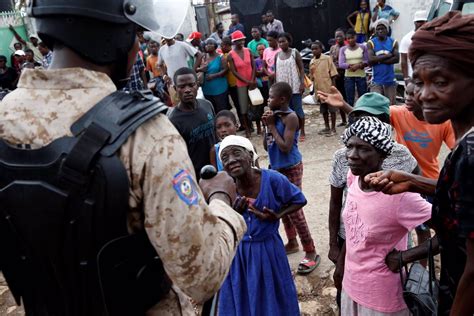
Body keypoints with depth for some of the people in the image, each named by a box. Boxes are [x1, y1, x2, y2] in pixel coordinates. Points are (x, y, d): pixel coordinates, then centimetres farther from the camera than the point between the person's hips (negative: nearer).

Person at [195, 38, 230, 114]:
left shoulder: (220, 57, -4)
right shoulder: (203, 57, 7)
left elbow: (225, 70, -12)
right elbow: (195, 69, 8)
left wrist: (213, 75, -21)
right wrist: (200, 69, -14)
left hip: (220, 89, -4)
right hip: (207, 89, 4)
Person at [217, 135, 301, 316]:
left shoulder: (272, 179, -20)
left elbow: (300, 200, -3)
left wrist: (276, 216, -17)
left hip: (267, 249, -1)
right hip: (237, 252, 2)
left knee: (273, 299, 18)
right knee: (240, 301, 19)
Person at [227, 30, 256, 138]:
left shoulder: (248, 51, 1)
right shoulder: (231, 55, -9)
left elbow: (253, 66, 0)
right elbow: (234, 72, -11)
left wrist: (252, 80, -12)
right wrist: (247, 81, -14)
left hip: (252, 82, 3)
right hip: (241, 84, -3)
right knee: (243, 108, 1)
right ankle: (247, 129, 11)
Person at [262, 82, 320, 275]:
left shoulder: (290, 117, -19)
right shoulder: (274, 115, 4)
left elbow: (286, 147, -26)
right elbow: (266, 146, 6)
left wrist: (272, 126, -19)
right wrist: (267, 126, -7)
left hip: (290, 169, -8)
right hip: (277, 168, 9)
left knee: (295, 211, -5)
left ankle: (311, 253, 6)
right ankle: (292, 243, 36)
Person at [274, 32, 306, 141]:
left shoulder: (294, 52, -3)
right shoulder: (277, 55, 8)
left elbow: (301, 68, -5)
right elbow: (276, 72, 12)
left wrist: (302, 83, -14)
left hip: (295, 86, -4)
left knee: (298, 109, 1)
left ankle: (302, 132, 9)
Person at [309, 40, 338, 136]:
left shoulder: (327, 58, -6)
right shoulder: (312, 62, 7)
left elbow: (333, 74, -7)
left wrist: (333, 87, -12)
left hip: (328, 88, -5)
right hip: (319, 89, 5)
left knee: (331, 108, 2)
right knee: (323, 109, 14)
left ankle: (333, 128, 9)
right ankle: (327, 127, 25)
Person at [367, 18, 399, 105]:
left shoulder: (393, 42, 6)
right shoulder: (371, 43, 2)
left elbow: (396, 59, -7)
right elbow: (370, 60, -11)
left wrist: (378, 60, -11)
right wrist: (387, 55, -8)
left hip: (390, 80, 2)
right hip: (376, 81, -2)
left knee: (391, 104, 5)